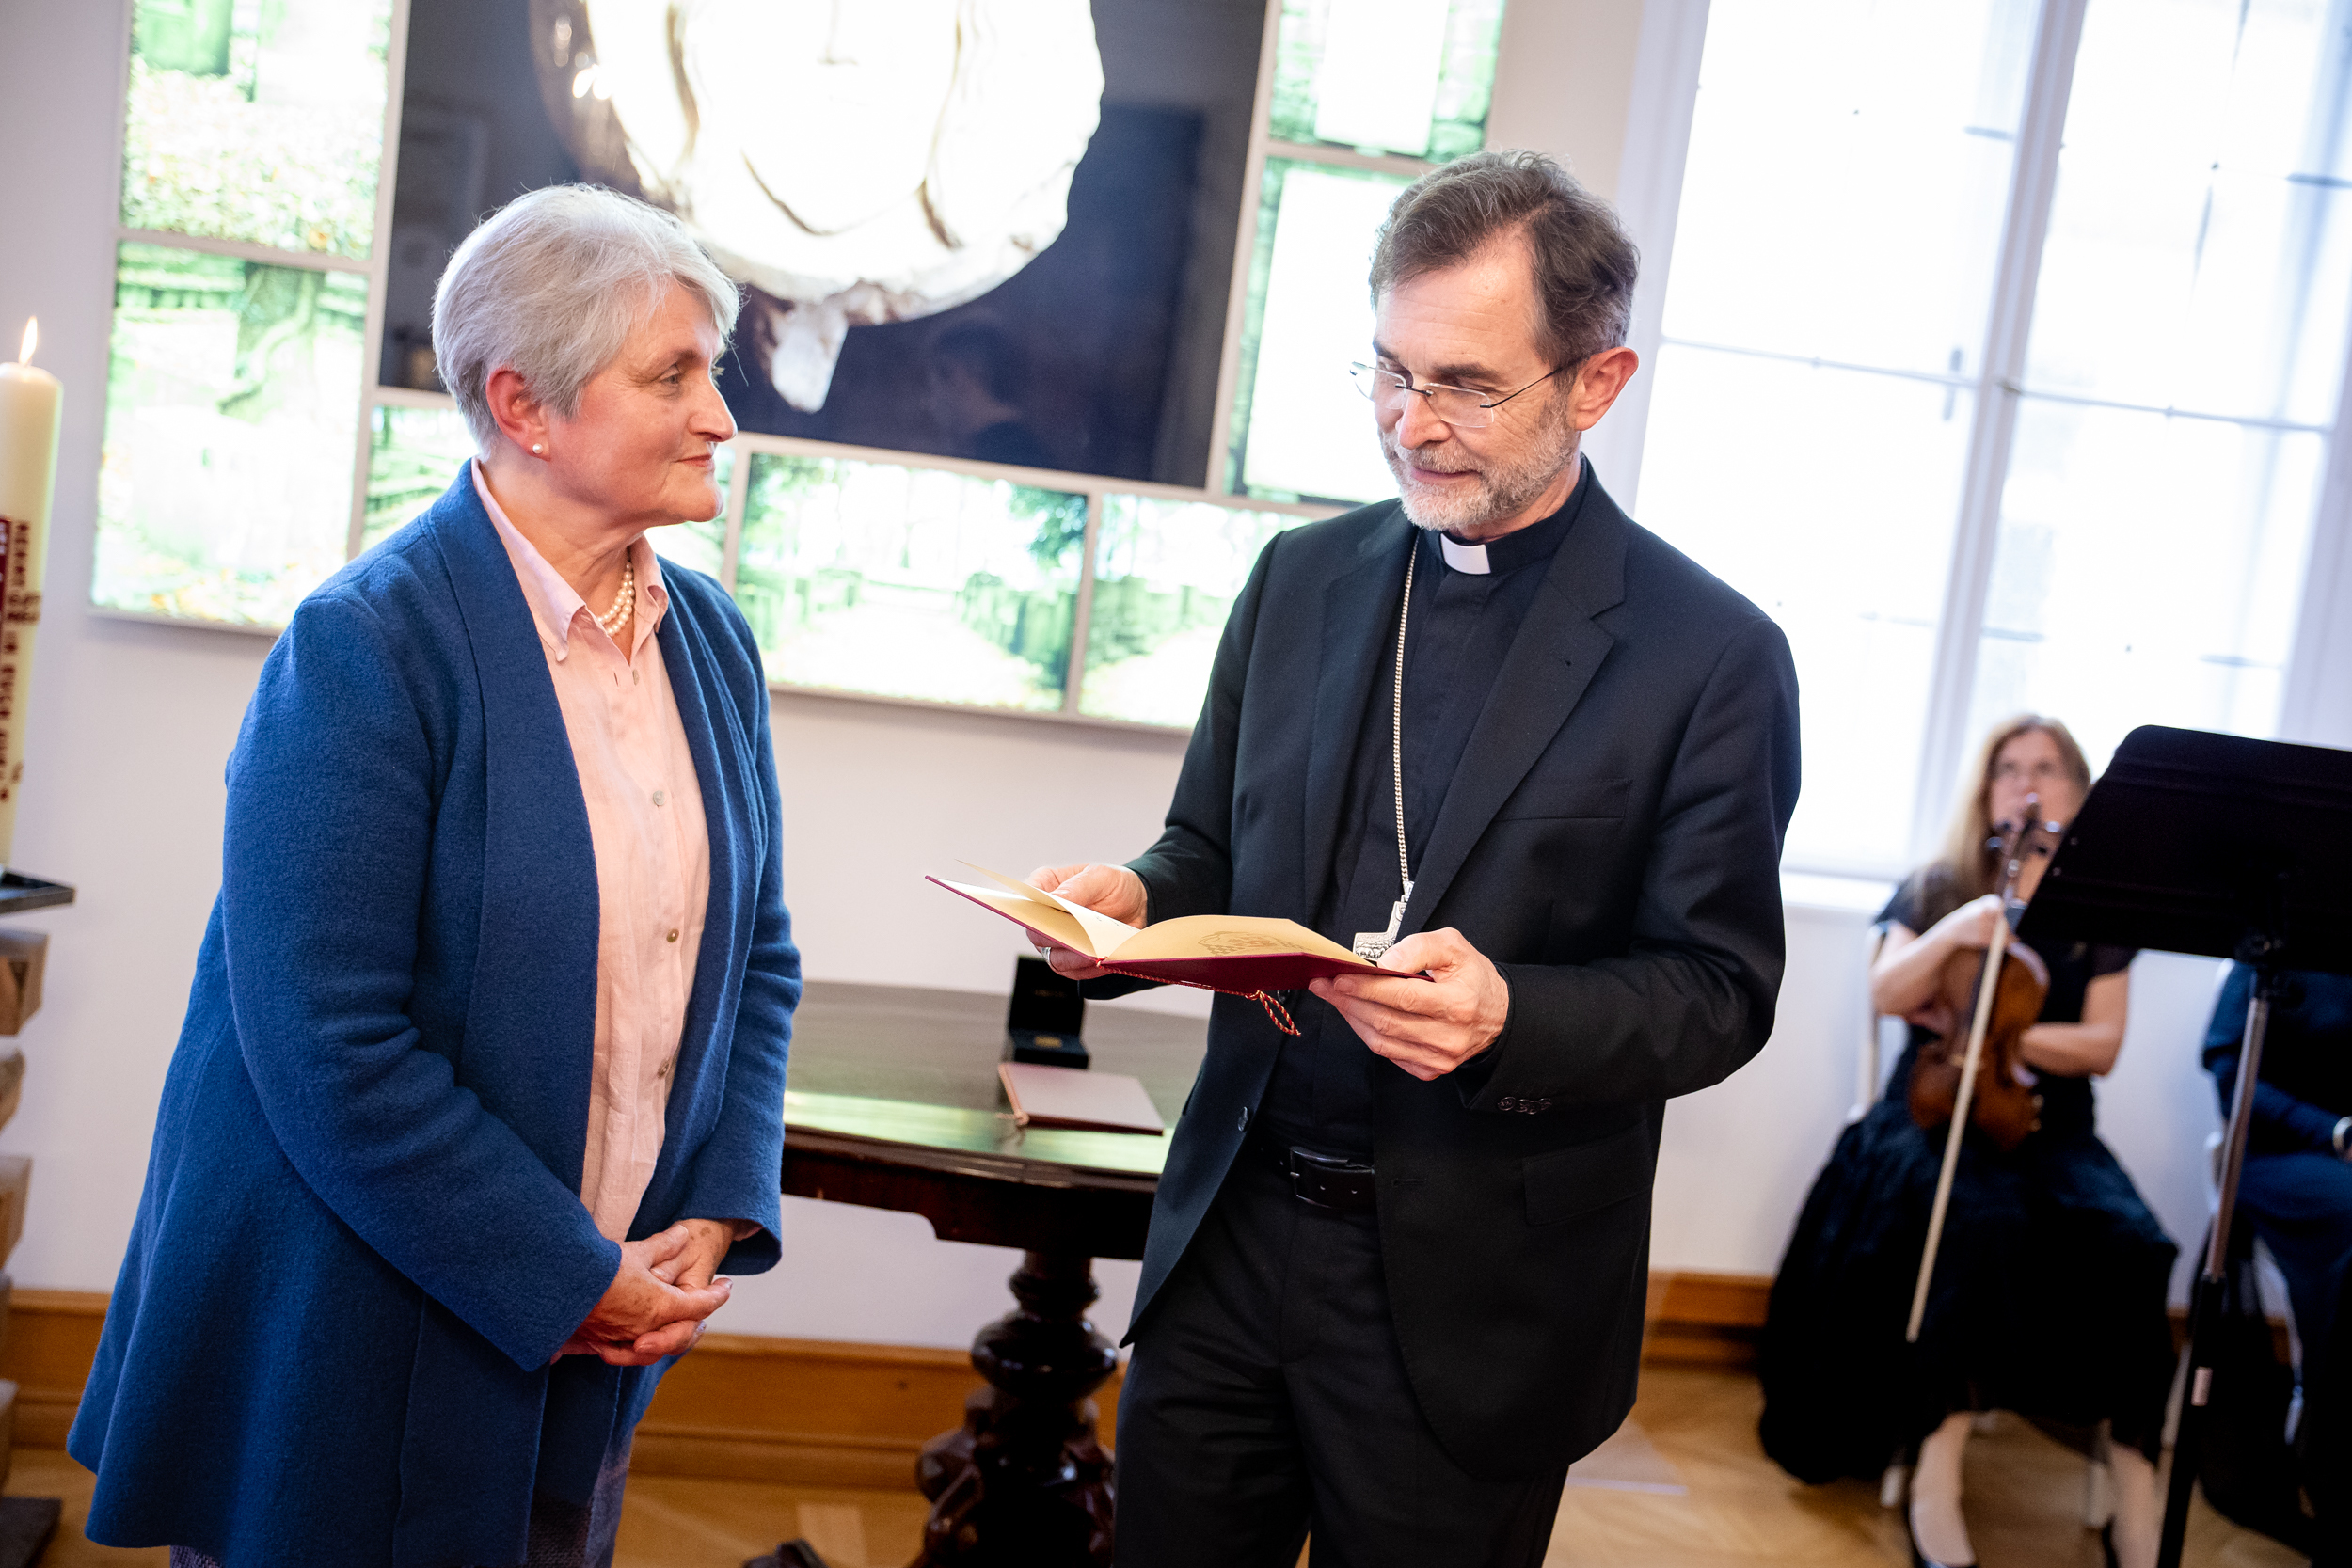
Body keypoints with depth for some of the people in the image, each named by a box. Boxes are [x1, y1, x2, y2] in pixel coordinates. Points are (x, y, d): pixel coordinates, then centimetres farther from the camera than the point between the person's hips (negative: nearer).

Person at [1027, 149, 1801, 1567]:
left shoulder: (1712, 655, -9)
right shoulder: (1302, 577, 6)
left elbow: (1721, 990, -8)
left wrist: (1511, 1020, -26)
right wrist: (1132, 902, -11)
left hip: (1467, 1304, -4)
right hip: (1232, 1239, 4)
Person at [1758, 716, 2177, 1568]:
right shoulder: (1937, 886, 11)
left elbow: (2101, 1046, 2)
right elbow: (1885, 997, -2)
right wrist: (1950, 936, -19)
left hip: (2048, 1122, 2)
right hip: (1937, 1107, -2)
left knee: (2133, 1247, -30)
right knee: (1983, 1217, -37)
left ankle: (2138, 1496, -25)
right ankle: (1936, 1474, -32)